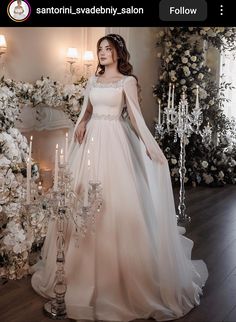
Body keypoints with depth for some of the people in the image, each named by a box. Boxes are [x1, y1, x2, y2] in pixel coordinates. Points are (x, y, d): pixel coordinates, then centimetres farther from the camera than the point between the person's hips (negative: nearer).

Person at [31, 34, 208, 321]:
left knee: (116, 199, -7)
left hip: (115, 141, -5)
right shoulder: (93, 80, 17)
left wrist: (150, 145, -11)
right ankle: (84, 270, 19)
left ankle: (121, 271, 8)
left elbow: (136, 116, -3)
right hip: (91, 140, 5)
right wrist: (81, 124, -2)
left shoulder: (127, 81, 2)